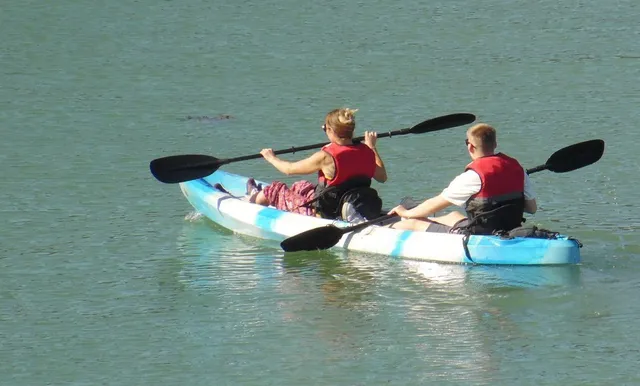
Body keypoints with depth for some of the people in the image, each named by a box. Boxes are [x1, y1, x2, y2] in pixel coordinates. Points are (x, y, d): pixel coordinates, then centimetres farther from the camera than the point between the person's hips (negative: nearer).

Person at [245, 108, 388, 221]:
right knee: (300, 186, 31)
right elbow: (382, 177, 8)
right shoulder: (367, 152, -11)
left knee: (275, 189, 17)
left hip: (324, 213, -7)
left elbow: (289, 169, -12)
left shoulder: (326, 157, -27)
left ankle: (255, 197, 54)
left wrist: (271, 157, 10)